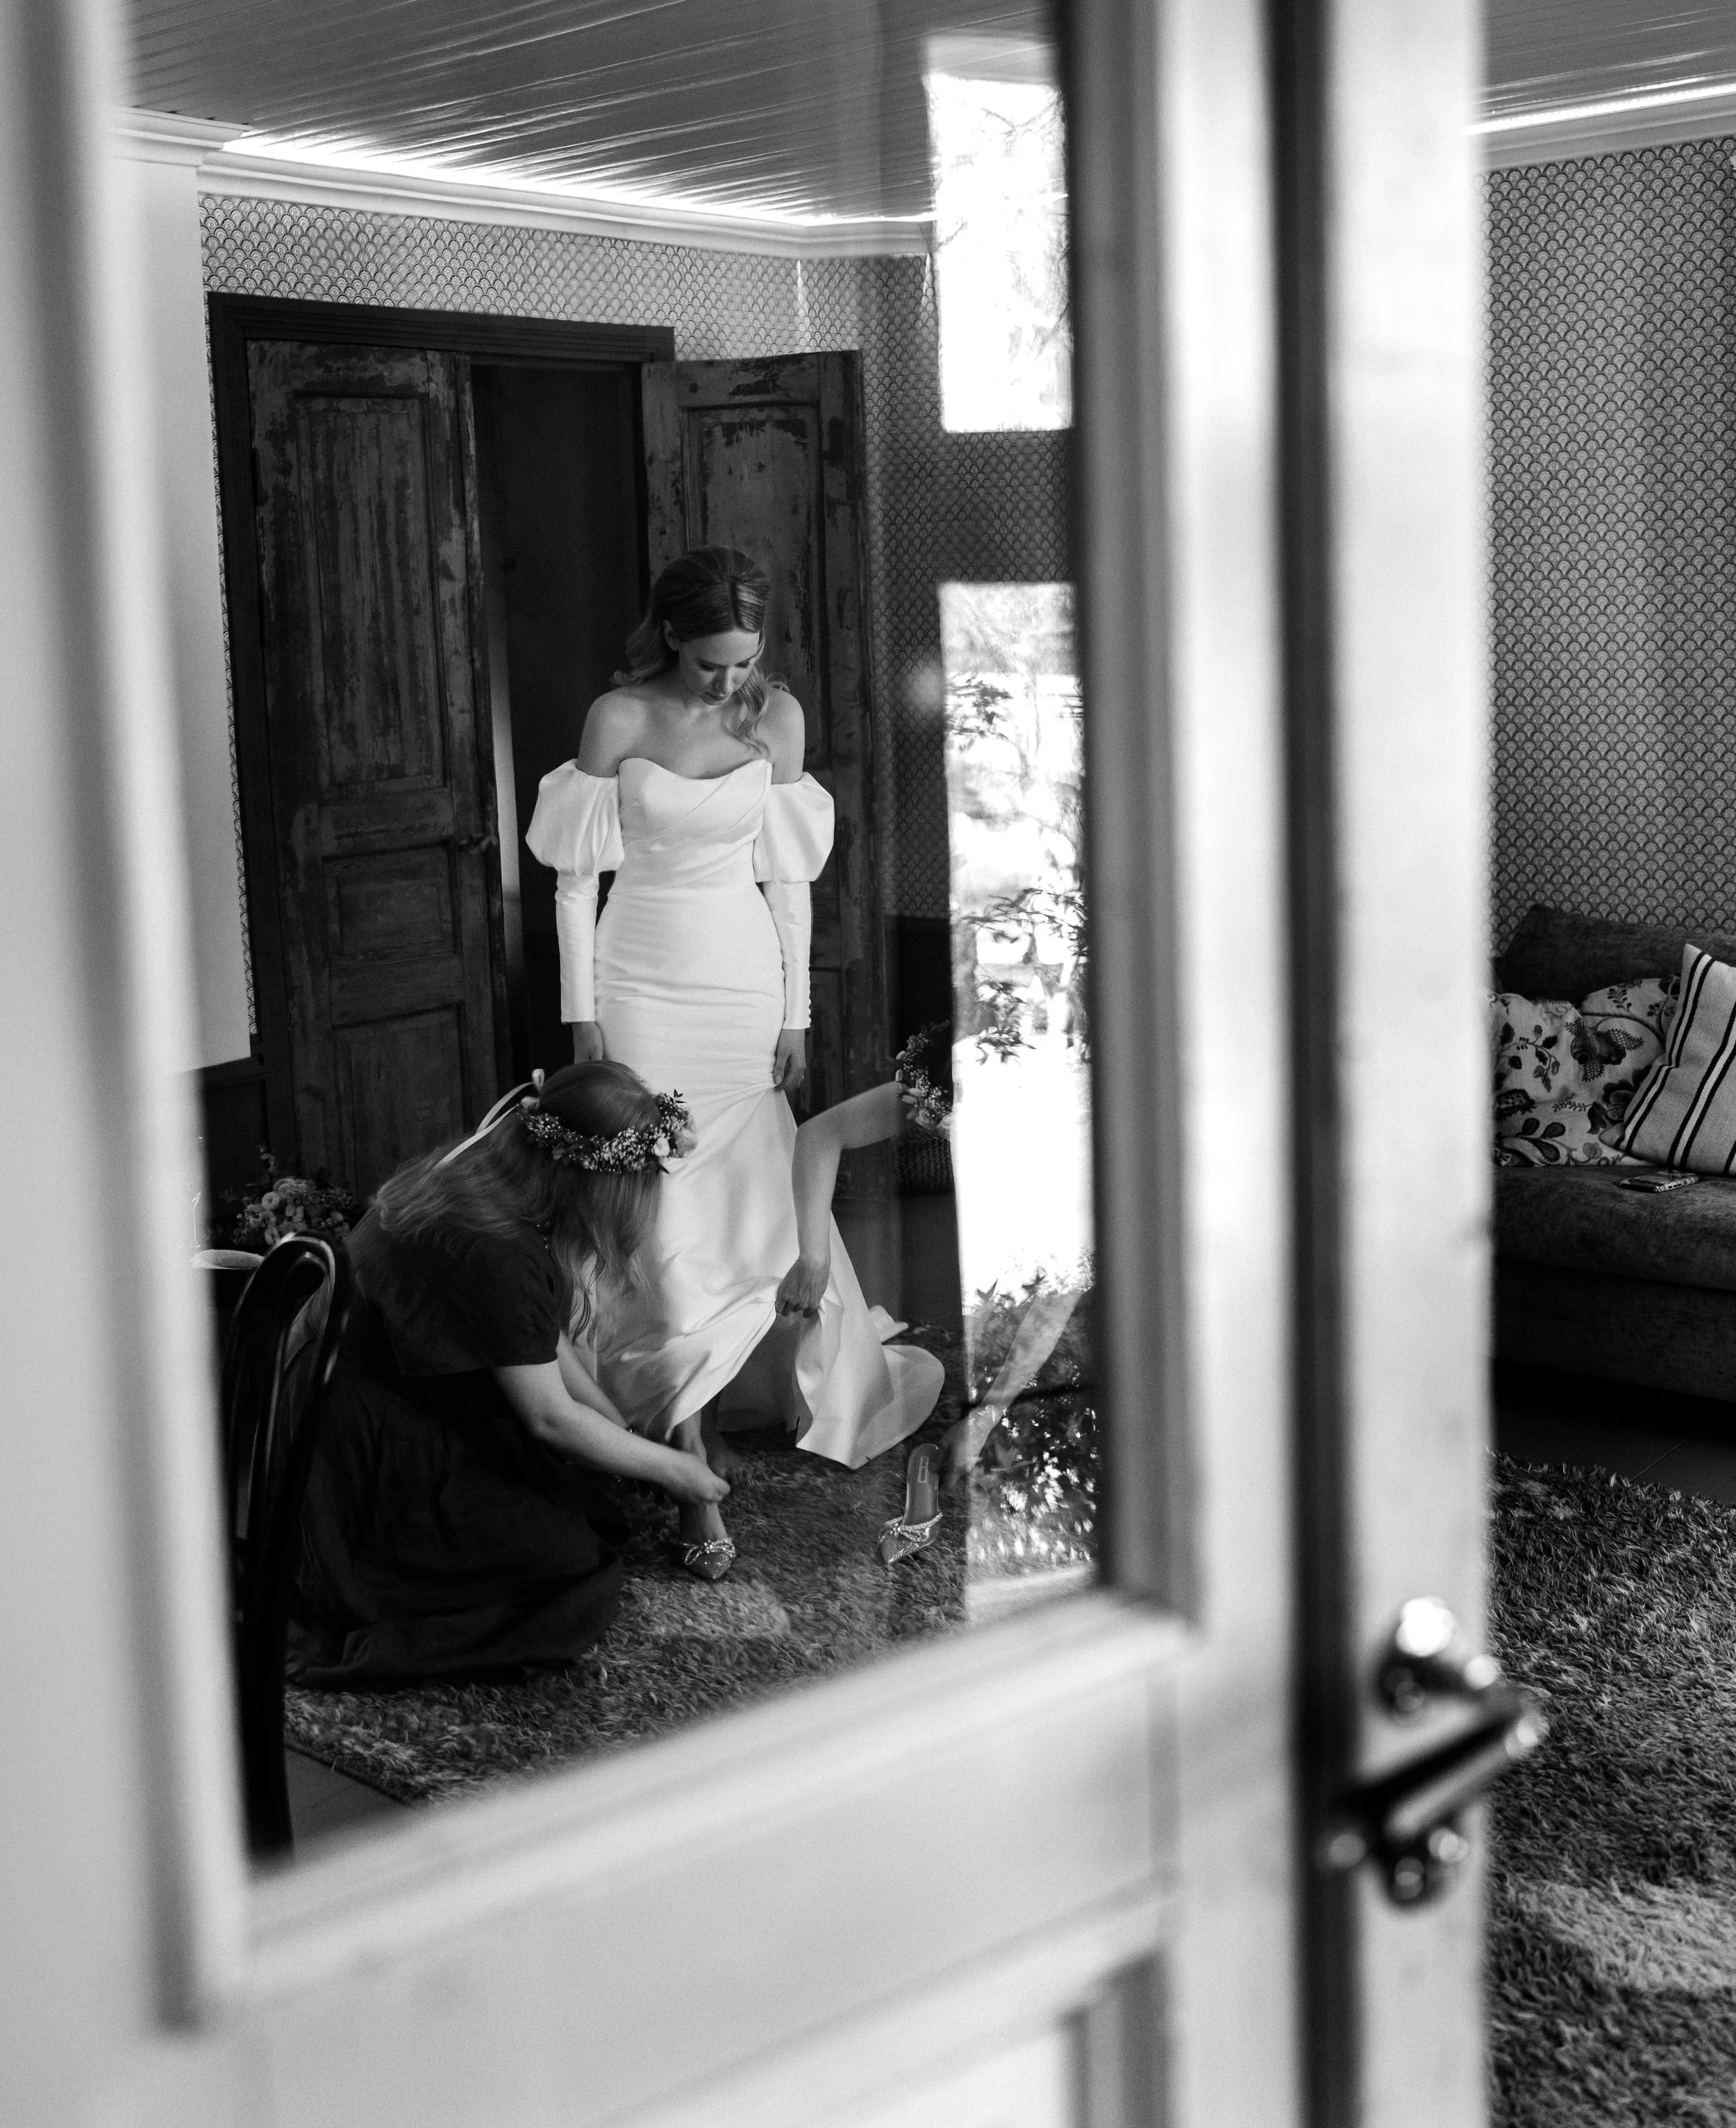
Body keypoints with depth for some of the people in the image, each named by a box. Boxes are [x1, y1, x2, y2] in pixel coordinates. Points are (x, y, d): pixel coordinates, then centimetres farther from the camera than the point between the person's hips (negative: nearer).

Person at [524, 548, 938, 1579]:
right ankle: (695, 1477, -2)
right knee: (666, 1218, -6)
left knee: (746, 1207, 4)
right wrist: (582, 1011, -5)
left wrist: (796, 1011, 4)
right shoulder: (618, 719, -9)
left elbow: (788, 874, 4)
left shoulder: (778, 716, 0)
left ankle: (706, 1405, 26)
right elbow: (578, 875, -3)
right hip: (645, 983, -3)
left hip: (745, 980, 3)